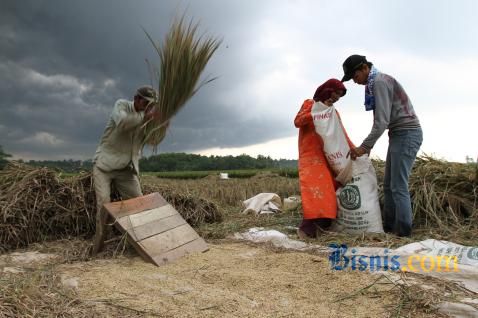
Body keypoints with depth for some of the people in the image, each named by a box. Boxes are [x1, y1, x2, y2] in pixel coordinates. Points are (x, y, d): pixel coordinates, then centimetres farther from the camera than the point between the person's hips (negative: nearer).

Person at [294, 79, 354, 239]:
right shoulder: (309, 103, 5)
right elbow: (297, 122, -9)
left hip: (328, 156, 7)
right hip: (311, 154, -6)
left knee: (329, 187, -3)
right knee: (313, 187, -18)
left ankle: (321, 223, -1)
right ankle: (308, 227, -19)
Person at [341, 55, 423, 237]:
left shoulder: (379, 82, -13)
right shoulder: (376, 82, 17)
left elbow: (382, 121, -22)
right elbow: (382, 119, 15)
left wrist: (364, 146, -23)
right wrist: (368, 145, 10)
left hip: (406, 134, -10)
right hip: (399, 135, 10)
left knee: (398, 187, -9)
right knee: (389, 186, 10)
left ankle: (403, 233, -2)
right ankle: (388, 228, 16)